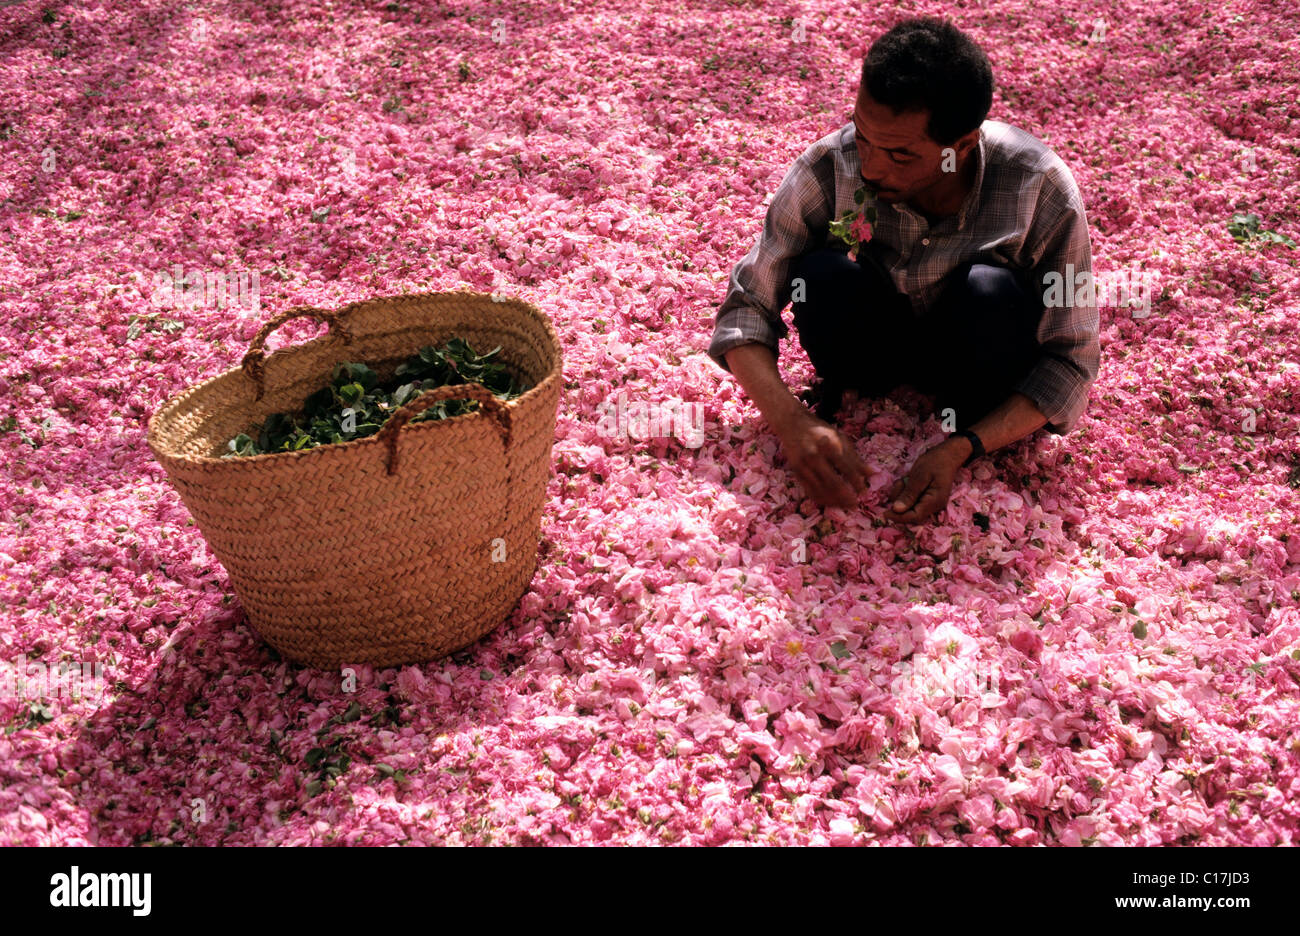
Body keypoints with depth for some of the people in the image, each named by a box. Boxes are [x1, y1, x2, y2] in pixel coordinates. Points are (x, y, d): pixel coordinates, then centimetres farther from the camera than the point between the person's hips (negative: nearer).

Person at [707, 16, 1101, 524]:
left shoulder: (1043, 191, -29)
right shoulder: (827, 169, -27)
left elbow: (1071, 359, -20)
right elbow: (746, 306, -18)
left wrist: (959, 451, -34)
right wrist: (791, 420, -36)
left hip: (970, 350, 0)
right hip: (873, 341, 1)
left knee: (992, 293, -35)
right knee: (825, 273, -32)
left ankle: (962, 428, -6)